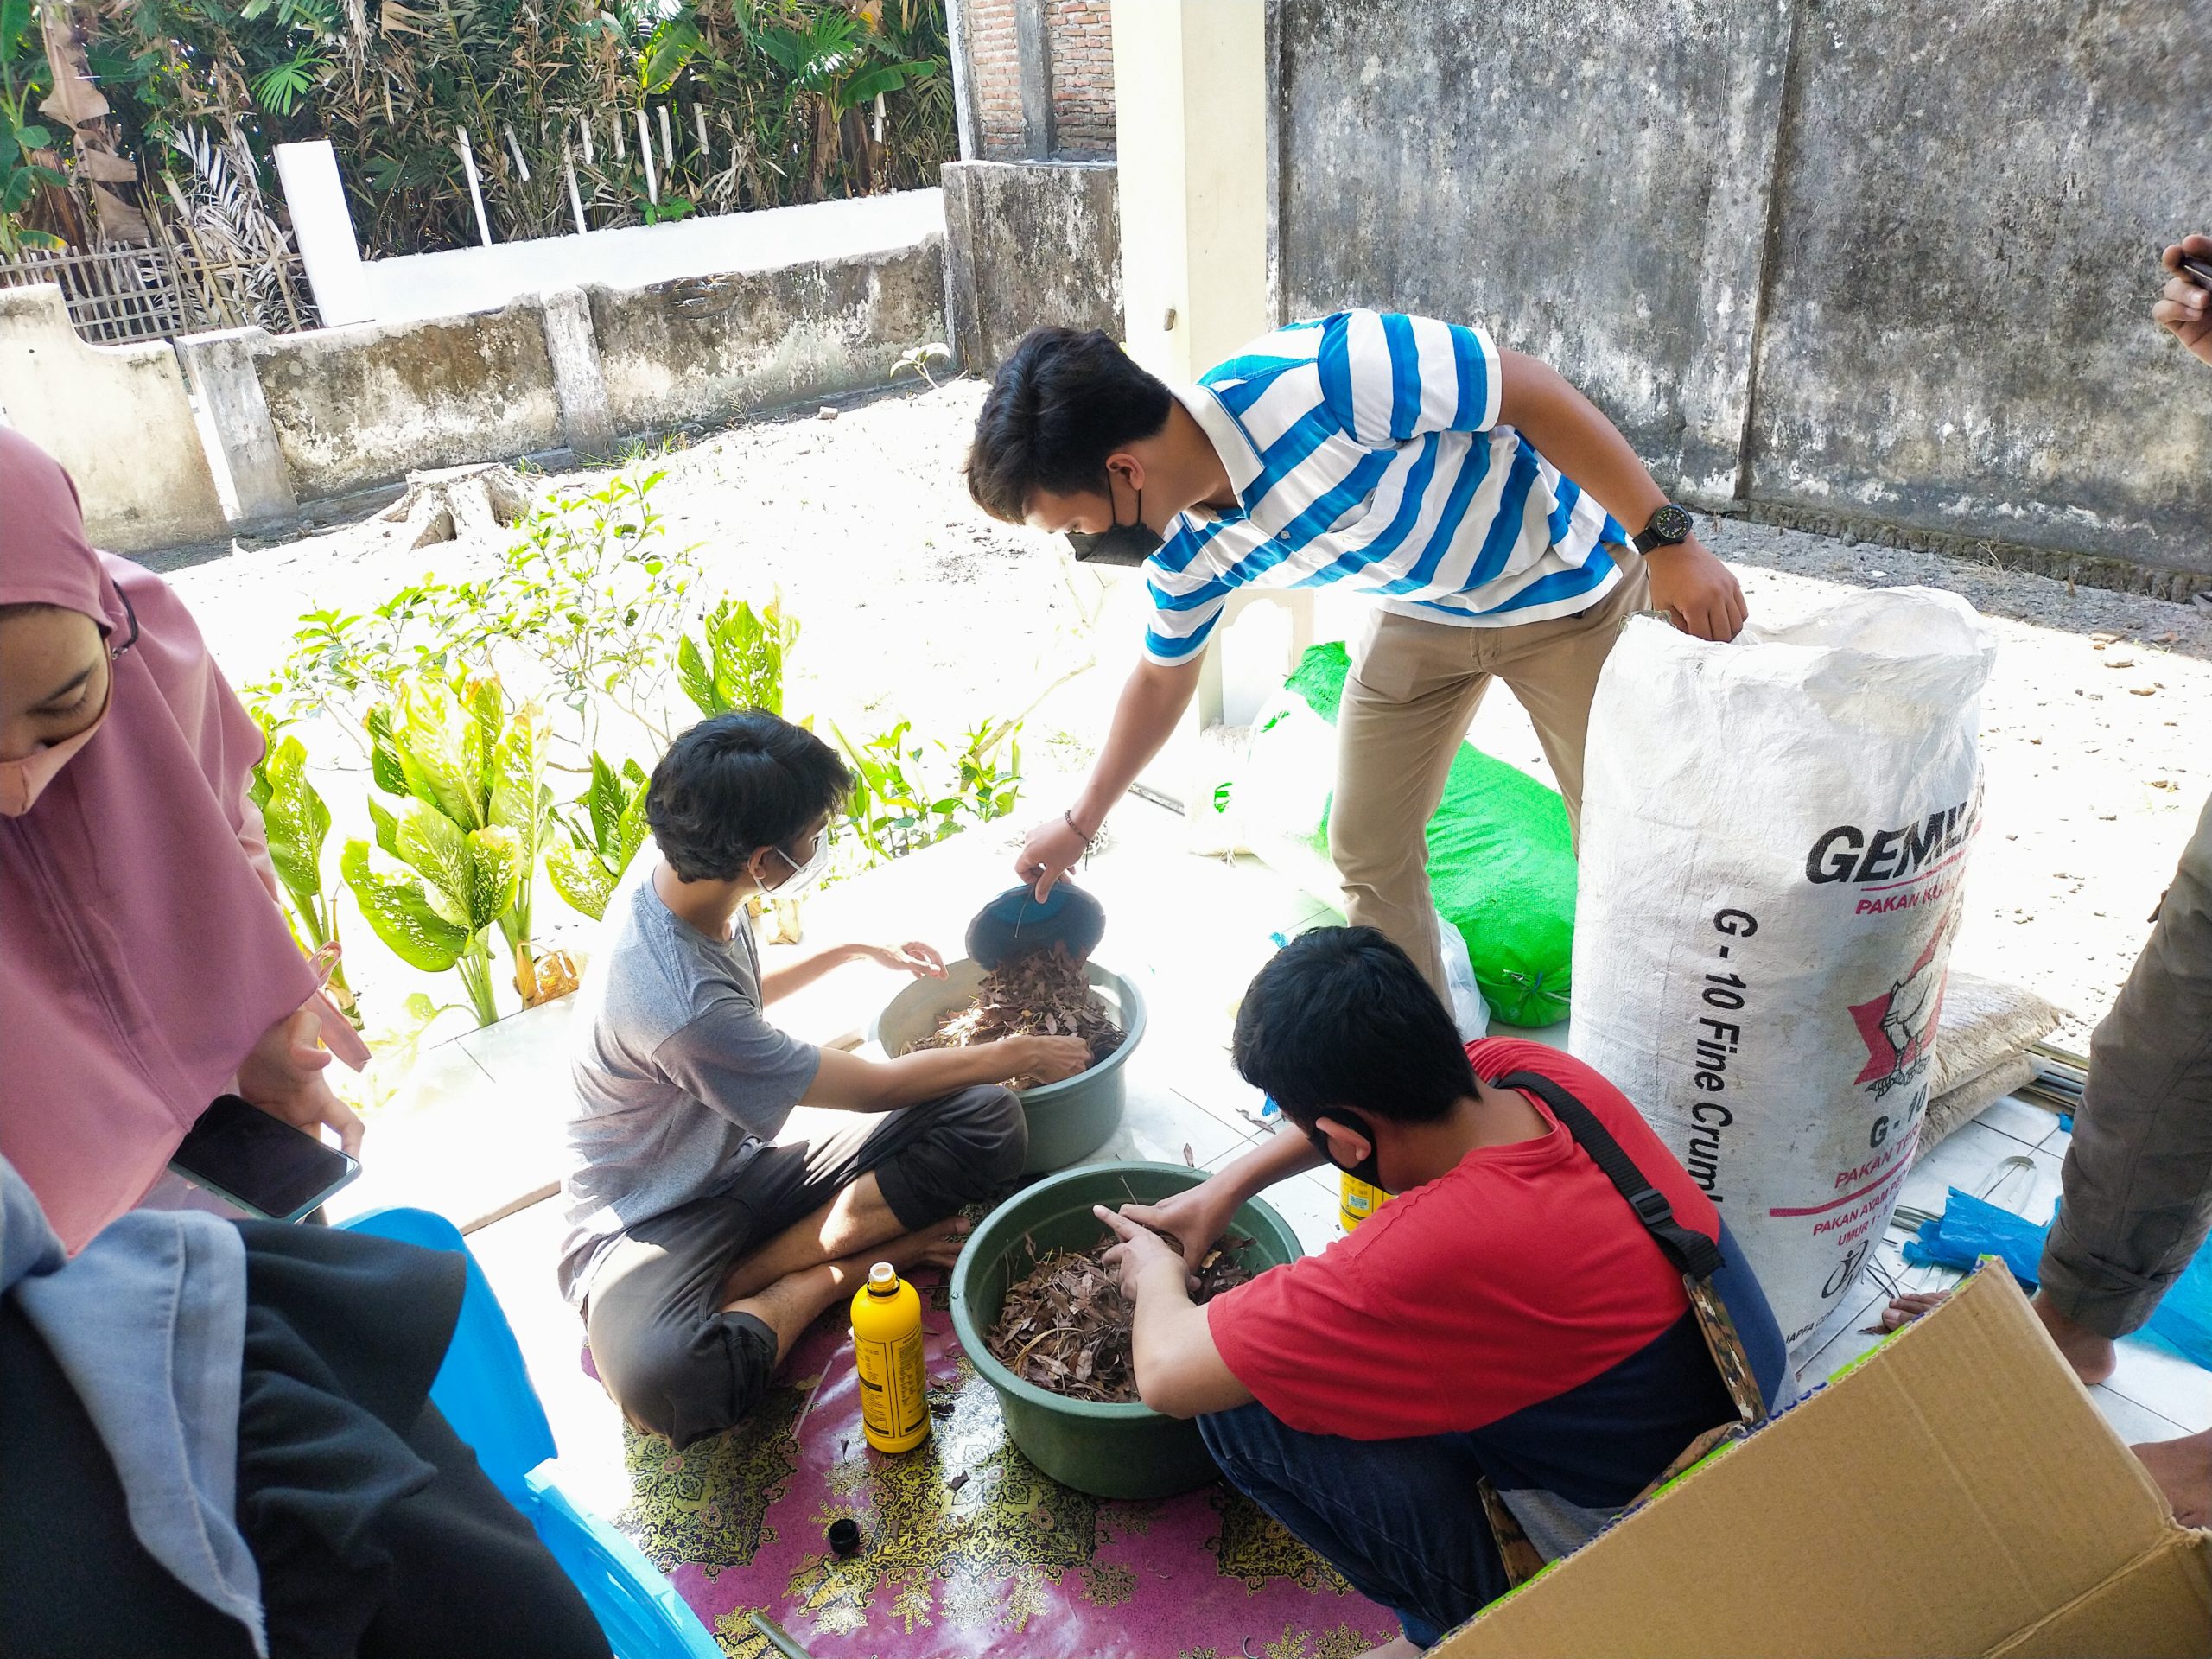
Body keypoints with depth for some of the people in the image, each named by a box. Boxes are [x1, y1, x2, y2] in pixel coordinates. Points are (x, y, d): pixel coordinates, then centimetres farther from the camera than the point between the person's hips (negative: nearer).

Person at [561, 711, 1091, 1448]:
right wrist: (1017, 1055, -3)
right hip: (650, 1223, -8)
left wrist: (859, 951, 20)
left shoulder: (674, 873, -8)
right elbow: (878, 1087, -17)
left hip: (742, 1172, 8)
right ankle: (847, 1269, -14)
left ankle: (737, 1281, -12)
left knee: (989, 1119, -11)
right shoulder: (679, 1007, -33)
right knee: (662, 1379, -42)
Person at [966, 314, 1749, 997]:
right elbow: (1162, 678, 6)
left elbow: (1532, 390, -28)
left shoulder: (1310, 380, -38)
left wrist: (1667, 541, -26)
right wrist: (1080, 822, 16)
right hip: (1421, 610, 6)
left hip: (1565, 585, -6)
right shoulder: (1186, 548, -13)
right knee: (1367, 851, 5)